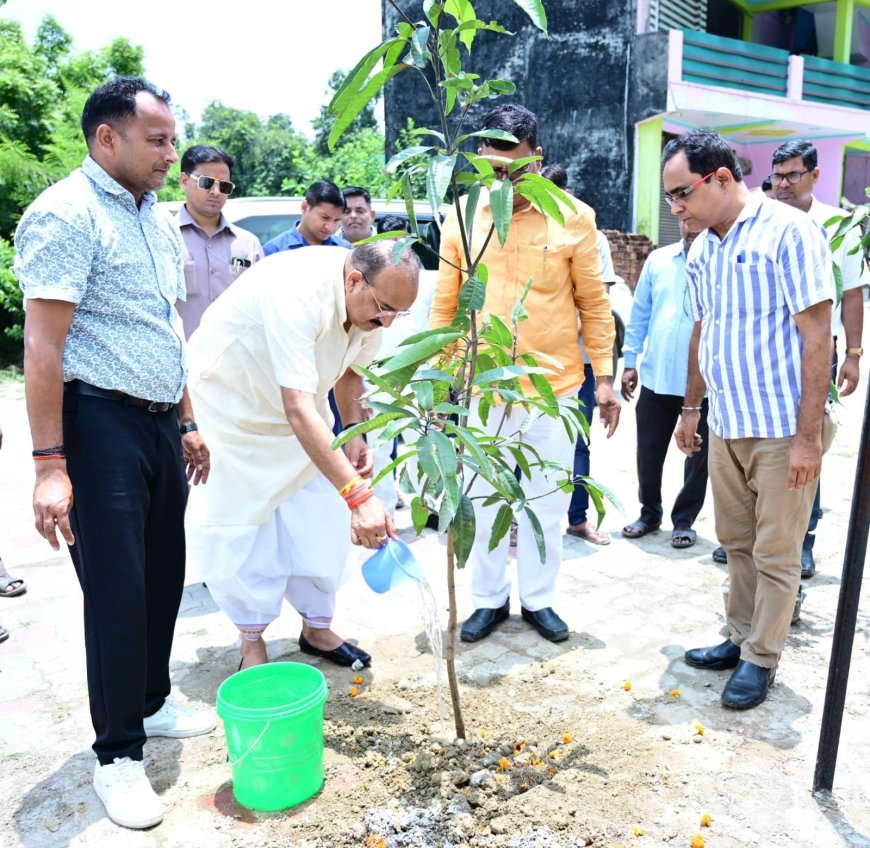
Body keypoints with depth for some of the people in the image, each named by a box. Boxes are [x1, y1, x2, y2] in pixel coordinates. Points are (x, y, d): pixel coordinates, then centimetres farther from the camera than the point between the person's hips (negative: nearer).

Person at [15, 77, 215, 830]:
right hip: (101, 426, -8)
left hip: (160, 425, 8)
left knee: (164, 575, 15)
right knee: (117, 591, 0)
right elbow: (42, 347, -17)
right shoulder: (67, 214, -11)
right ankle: (118, 754, 17)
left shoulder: (157, 219, 15)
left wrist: (186, 423, 19)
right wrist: (50, 464, -21)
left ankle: (152, 703, 35)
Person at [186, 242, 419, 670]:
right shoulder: (296, 294, -39)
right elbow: (299, 411, -46)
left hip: (296, 406, 7)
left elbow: (349, 370, 5)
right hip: (229, 402, -6)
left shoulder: (370, 301, -14)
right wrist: (359, 495, -52)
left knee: (320, 521, 4)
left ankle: (317, 627, 21)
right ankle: (252, 640, 15)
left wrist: (356, 435, -10)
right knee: (239, 525, -3)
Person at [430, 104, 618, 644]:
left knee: (547, 499, 11)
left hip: (554, 386, -1)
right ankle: (490, 599, 28)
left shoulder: (574, 217, -3)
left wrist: (604, 377, 0)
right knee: (483, 498, 10)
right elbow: (444, 306, 5)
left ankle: (539, 598, 29)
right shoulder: (462, 217, 0)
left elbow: (594, 304, 2)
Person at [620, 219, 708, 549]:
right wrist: (630, 361, 6)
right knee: (648, 453, 12)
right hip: (656, 378, 3)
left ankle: (684, 520, 26)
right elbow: (640, 313, 9)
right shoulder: (658, 260, 7)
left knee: (698, 457, 10)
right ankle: (650, 512, 32)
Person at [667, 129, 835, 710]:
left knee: (775, 554, 5)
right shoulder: (702, 251, 8)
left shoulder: (788, 232, -14)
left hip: (782, 430, -6)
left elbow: (816, 337, -16)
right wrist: (692, 408, 20)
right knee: (737, 542, 17)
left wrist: (808, 436, -18)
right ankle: (742, 637, 33)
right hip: (726, 425, 7)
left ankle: (761, 660, 21)